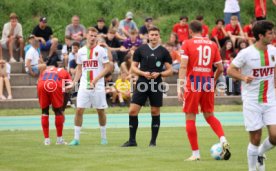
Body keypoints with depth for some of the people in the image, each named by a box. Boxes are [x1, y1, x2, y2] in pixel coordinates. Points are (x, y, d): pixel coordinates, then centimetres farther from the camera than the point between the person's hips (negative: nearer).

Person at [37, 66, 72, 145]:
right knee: (58, 111, 16)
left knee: (44, 111, 19)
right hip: (55, 86, -2)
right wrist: (62, 109, 34)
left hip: (41, 85, 2)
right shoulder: (65, 73, 33)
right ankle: (59, 139, 20)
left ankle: (46, 139, 19)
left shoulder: (45, 71, 39)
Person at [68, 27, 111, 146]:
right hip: (84, 86, 2)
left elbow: (107, 67, -6)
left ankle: (103, 137, 18)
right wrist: (74, 82, 5)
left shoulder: (101, 50, -3)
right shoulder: (81, 51, 9)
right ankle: (76, 138, 0)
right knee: (79, 110, -5)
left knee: (100, 111, 5)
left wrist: (96, 79, -17)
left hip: (98, 86, -2)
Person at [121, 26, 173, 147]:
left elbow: (170, 71, 4)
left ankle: (153, 141, 14)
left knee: (155, 113, 4)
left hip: (156, 86, 0)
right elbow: (133, 67, 7)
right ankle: (132, 140, 4)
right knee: (132, 111, -6)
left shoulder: (164, 52, 3)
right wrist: (143, 73, -11)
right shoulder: (141, 50, 5)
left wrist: (159, 74, -13)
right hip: (142, 85, 1)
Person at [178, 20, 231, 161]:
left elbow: (183, 66, -12)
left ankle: (195, 153, 3)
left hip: (193, 84, -4)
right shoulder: (212, 44, 9)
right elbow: (220, 68, 8)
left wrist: (181, 85, -15)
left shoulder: (187, 44, -1)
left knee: (190, 118, 4)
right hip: (208, 83, 4)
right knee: (209, 115, 18)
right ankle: (223, 140, -6)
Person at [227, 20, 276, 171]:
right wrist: (243, 77, -23)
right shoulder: (246, 53, -12)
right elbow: (230, 70, -6)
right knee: (255, 139, 0)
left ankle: (261, 153, 23)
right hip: (252, 102, -4)